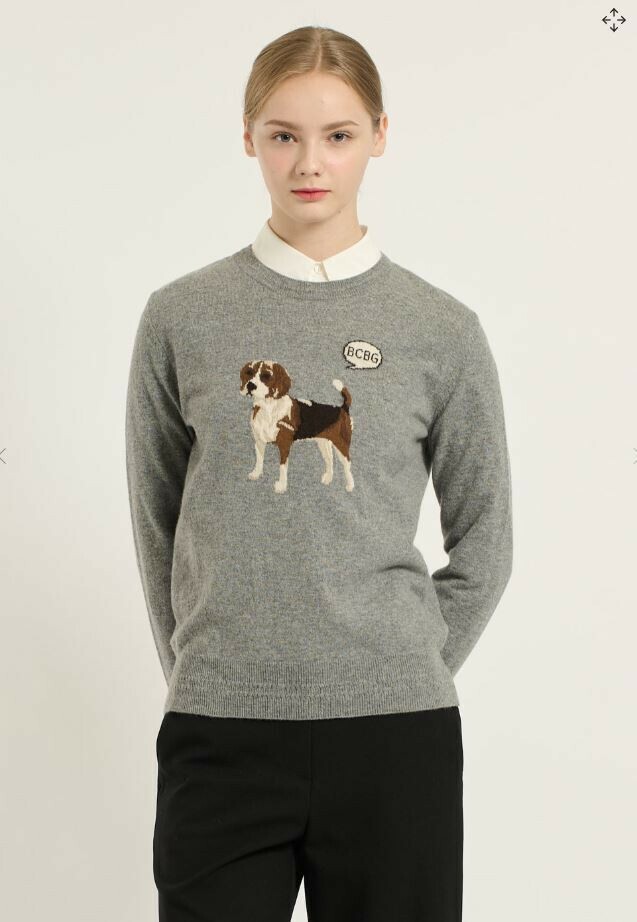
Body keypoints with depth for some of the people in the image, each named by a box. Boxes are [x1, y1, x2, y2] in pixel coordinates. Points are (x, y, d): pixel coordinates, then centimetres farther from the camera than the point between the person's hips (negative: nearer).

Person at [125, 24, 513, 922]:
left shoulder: (442, 330, 2)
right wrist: (201, 671, 8)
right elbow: (157, 525, 10)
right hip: (219, 735, 0)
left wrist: (408, 673, 5)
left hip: (395, 735, 0)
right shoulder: (182, 318, 2)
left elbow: (483, 543, 9)